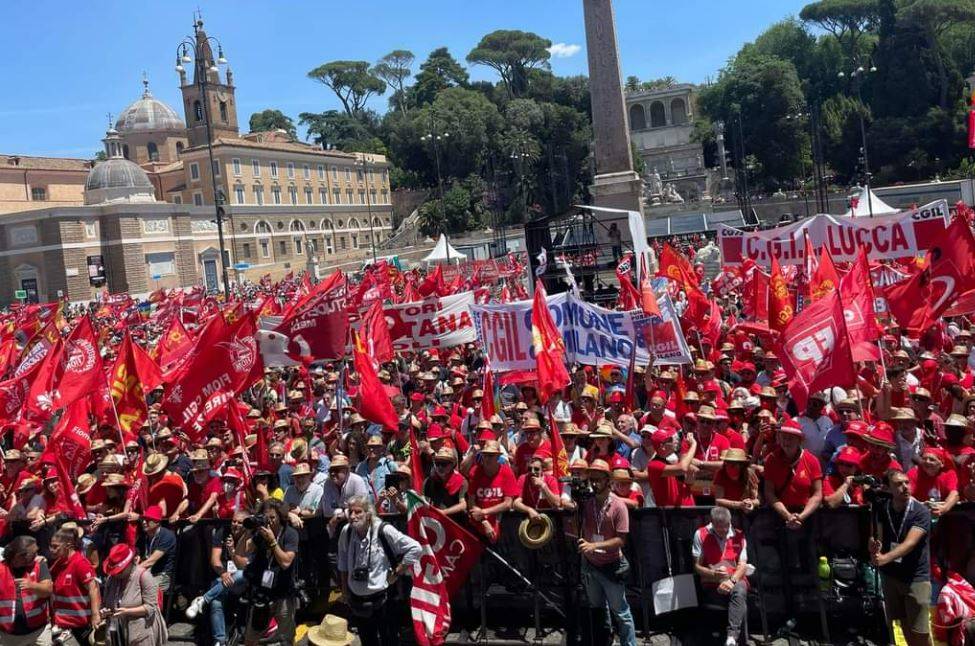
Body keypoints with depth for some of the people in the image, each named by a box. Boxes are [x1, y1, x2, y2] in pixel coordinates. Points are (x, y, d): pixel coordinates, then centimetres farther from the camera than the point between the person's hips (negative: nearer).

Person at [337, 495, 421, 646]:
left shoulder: (383, 530, -20)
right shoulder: (346, 532, -6)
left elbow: (415, 548, -17)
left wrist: (396, 573, -13)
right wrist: (344, 591, 13)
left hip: (383, 599, -4)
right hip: (357, 600, 4)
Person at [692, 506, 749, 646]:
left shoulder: (739, 536, 8)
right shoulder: (701, 535, 2)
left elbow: (742, 566, 1)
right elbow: (697, 566, 2)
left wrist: (732, 581, -19)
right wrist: (714, 573, -18)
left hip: (736, 580, 0)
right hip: (712, 584, 0)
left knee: (739, 591, -36)